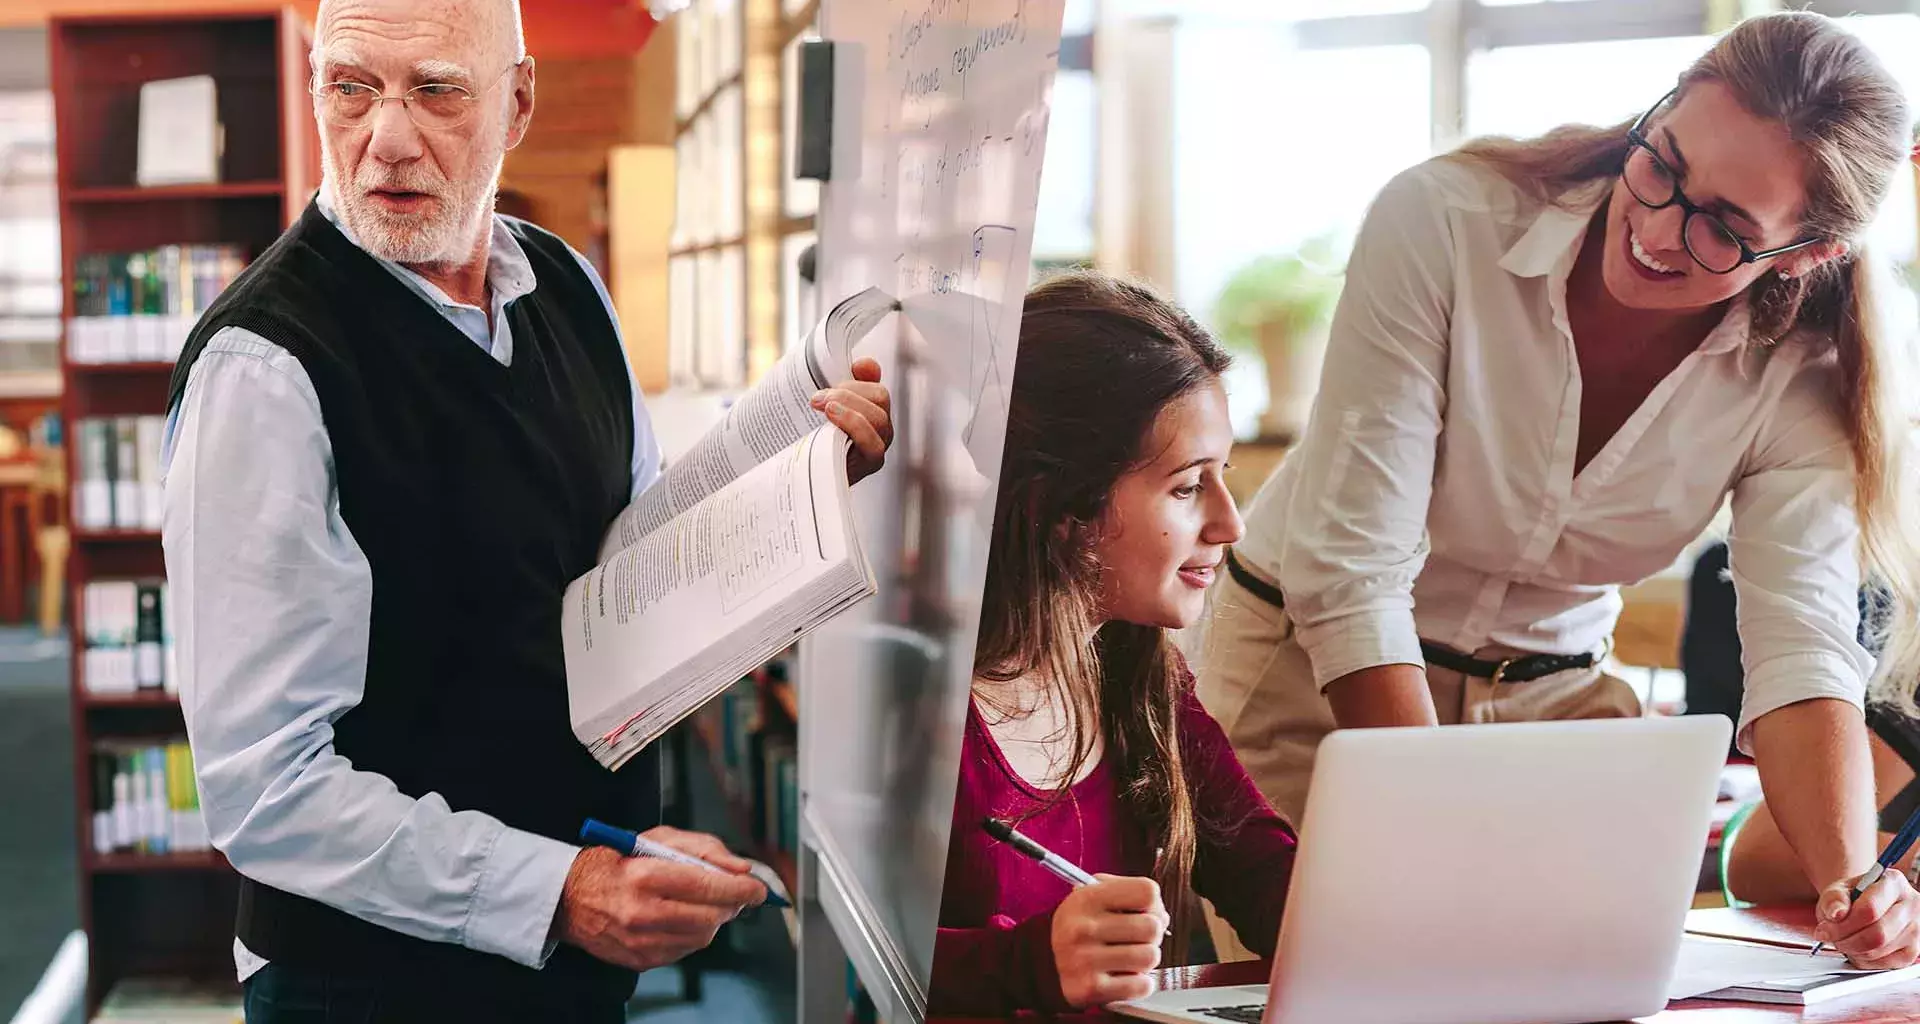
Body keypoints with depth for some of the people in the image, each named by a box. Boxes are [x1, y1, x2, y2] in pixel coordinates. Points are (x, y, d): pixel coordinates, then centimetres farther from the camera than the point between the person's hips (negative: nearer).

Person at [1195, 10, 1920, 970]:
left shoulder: (1797, 375, -14)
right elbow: (1349, 568, -27)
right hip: (1310, 663, -3)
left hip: (1552, 685, 3)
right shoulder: (1445, 217, -25)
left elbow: (1802, 648, -22)